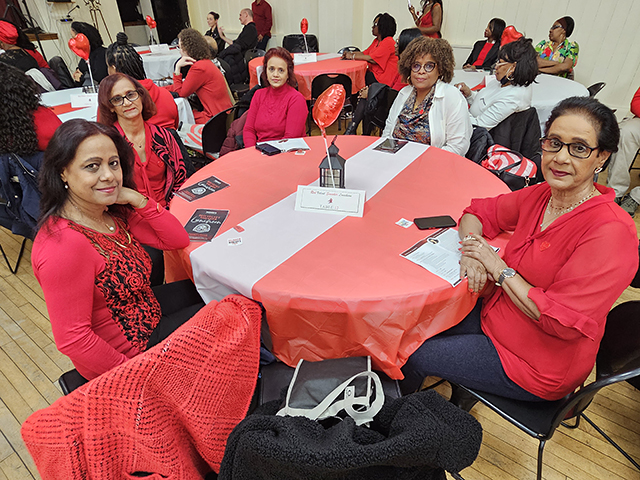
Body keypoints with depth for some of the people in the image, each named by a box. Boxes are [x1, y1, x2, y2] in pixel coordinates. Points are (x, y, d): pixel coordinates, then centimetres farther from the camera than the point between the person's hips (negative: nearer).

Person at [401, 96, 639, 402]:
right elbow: (478, 211, 6)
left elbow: (561, 321, -30)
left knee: (415, 356, -3)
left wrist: (499, 268, -23)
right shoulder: (540, 196, -5)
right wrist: (472, 252, -15)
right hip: (494, 314, 7)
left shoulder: (610, 232, -27)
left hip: (537, 365, -6)